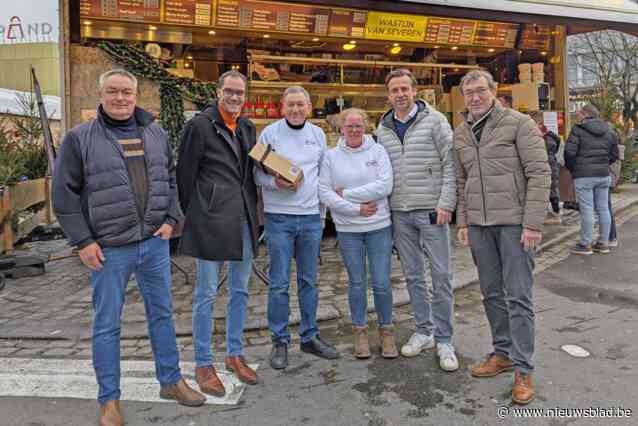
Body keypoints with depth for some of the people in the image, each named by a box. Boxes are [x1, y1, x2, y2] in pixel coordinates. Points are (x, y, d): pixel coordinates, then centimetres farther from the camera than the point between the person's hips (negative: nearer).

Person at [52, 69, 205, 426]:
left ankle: (171, 381, 31)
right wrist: (83, 241, -8)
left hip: (155, 242, 4)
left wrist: (171, 219, 2)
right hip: (109, 249, -3)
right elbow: (65, 193, -3)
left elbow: (171, 180, 14)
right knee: (107, 325, 7)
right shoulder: (80, 138, -4)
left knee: (162, 314, 14)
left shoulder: (155, 134, 7)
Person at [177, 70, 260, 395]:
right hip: (211, 221, -6)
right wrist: (192, 214, 0)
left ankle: (234, 354, 29)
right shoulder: (200, 125, -6)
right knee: (206, 293, 3)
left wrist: (251, 208, 11)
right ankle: (203, 364, 17)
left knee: (240, 290, 14)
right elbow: (185, 173, -4)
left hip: (244, 219, 7)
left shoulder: (247, 128, 13)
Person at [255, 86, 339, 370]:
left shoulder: (318, 134, 10)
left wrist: (323, 209, 11)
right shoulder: (270, 133, -2)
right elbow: (257, 172, -2)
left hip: (311, 216, 4)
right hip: (279, 218, -3)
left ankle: (310, 337, 25)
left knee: (309, 281, 12)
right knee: (279, 283, 2)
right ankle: (280, 341, 16)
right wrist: (276, 183, -21)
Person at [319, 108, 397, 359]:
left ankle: (386, 331, 23)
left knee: (381, 283, 3)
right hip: (347, 229, 1)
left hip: (379, 226, 0)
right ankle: (360, 332, 26)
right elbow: (324, 192, -6)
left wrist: (347, 193, -11)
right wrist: (356, 209, -12)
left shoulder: (377, 151, 1)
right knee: (357, 282, 10)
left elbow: (385, 186, -12)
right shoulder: (331, 156, 2)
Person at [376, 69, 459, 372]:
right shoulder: (383, 129, 11)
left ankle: (444, 340, 12)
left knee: (441, 275, -1)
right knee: (413, 276, 11)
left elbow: (450, 163, -6)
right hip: (399, 213, 5)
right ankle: (424, 331, 25)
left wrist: (446, 204, -14)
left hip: (431, 210, -4)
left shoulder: (434, 120, -2)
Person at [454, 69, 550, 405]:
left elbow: (540, 173, -9)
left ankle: (523, 369, 10)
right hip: (479, 224, 5)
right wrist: (462, 222, 11)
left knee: (518, 296, -1)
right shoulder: (459, 134, 12)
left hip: (514, 222, -5)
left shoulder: (519, 123, -5)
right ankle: (503, 352, 28)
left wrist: (533, 223, -14)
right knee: (491, 293, 13)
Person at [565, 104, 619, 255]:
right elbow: (614, 154, 14)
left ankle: (585, 244, 2)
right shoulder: (609, 131, 13)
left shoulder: (578, 130, -6)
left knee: (587, 210, -3)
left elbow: (569, 152, -14)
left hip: (584, 176, -6)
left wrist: (571, 168, 2)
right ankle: (604, 243, 18)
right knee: (603, 208, 11)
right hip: (604, 175, 6)